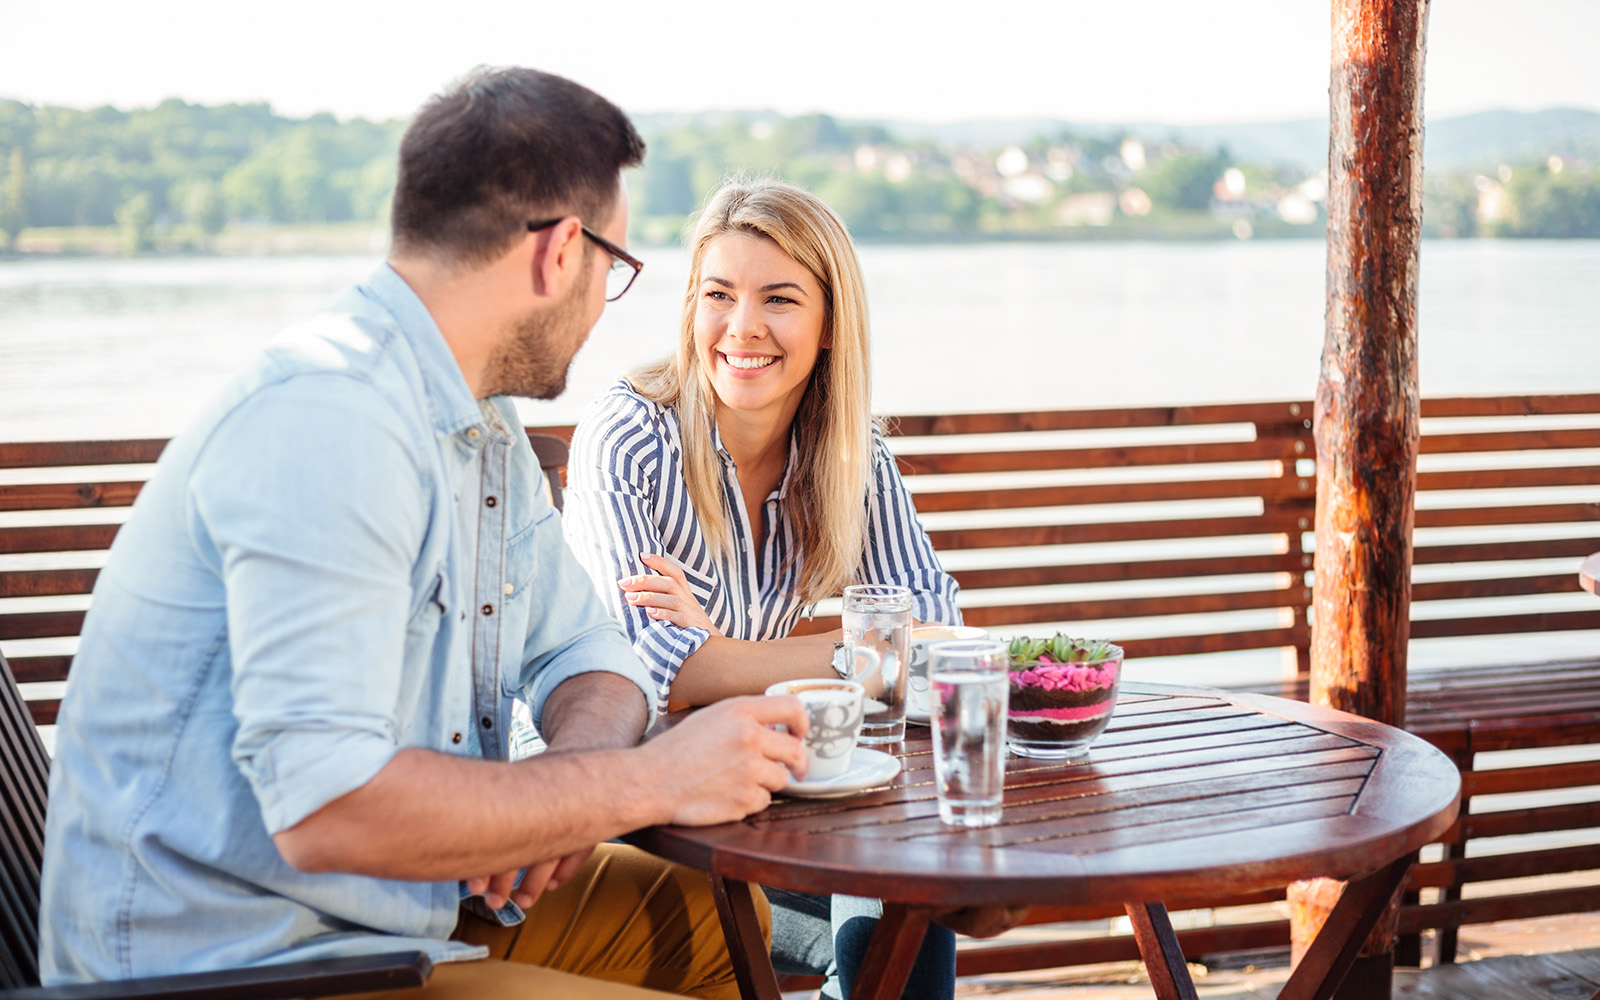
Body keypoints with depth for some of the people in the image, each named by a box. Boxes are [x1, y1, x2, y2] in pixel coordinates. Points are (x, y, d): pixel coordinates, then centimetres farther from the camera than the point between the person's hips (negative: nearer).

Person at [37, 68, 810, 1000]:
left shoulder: (483, 423, 8)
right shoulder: (331, 416, -25)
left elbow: (584, 650, 14)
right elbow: (324, 807, -31)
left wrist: (567, 787, -11)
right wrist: (650, 781, -22)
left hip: (396, 912, 10)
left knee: (719, 915, 15)